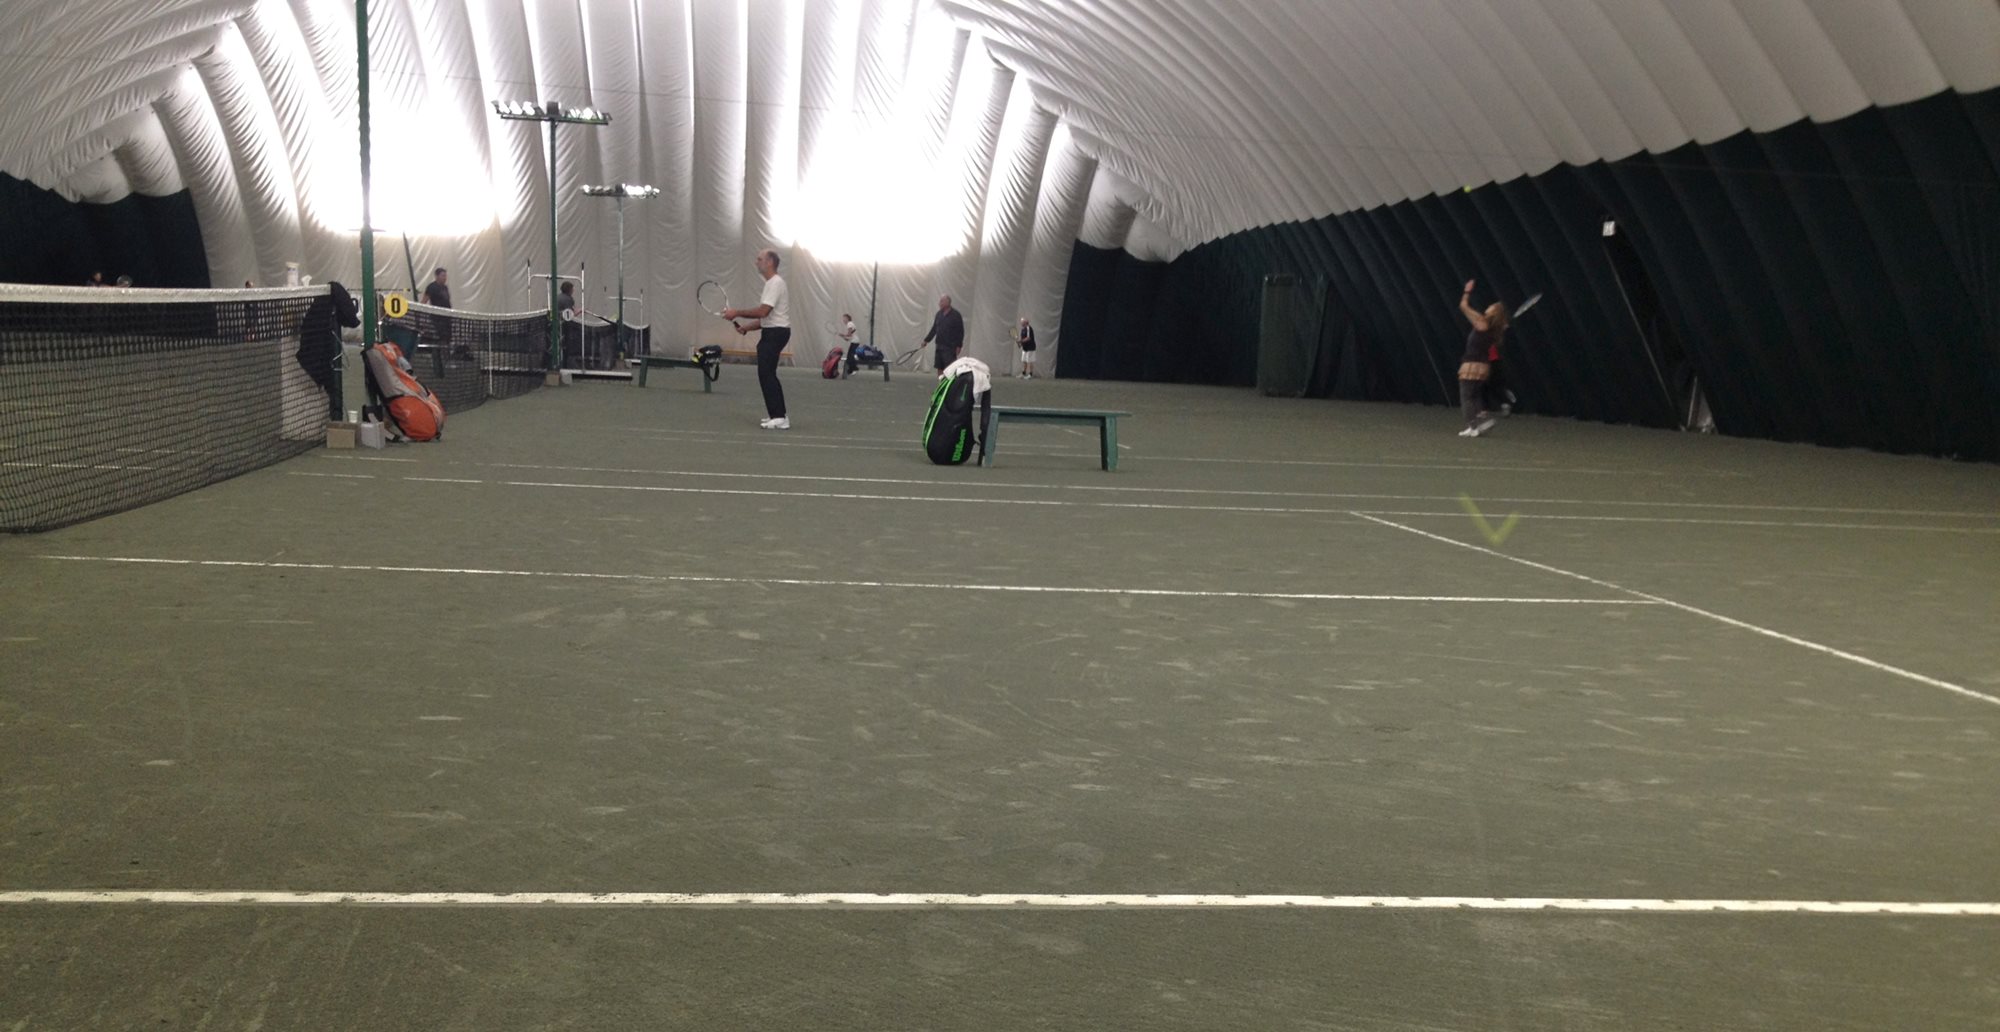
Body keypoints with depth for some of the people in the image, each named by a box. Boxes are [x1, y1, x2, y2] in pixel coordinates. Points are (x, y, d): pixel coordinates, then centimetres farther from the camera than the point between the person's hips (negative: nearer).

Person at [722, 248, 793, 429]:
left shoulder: (775, 283, -13)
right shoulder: (771, 283, 21)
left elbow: (763, 311, -23)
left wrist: (737, 313, -16)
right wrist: (747, 327, 12)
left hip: (776, 333, -11)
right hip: (771, 333, 11)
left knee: (767, 374, -15)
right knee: (767, 375, 12)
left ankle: (779, 417, -17)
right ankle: (776, 415, 15)